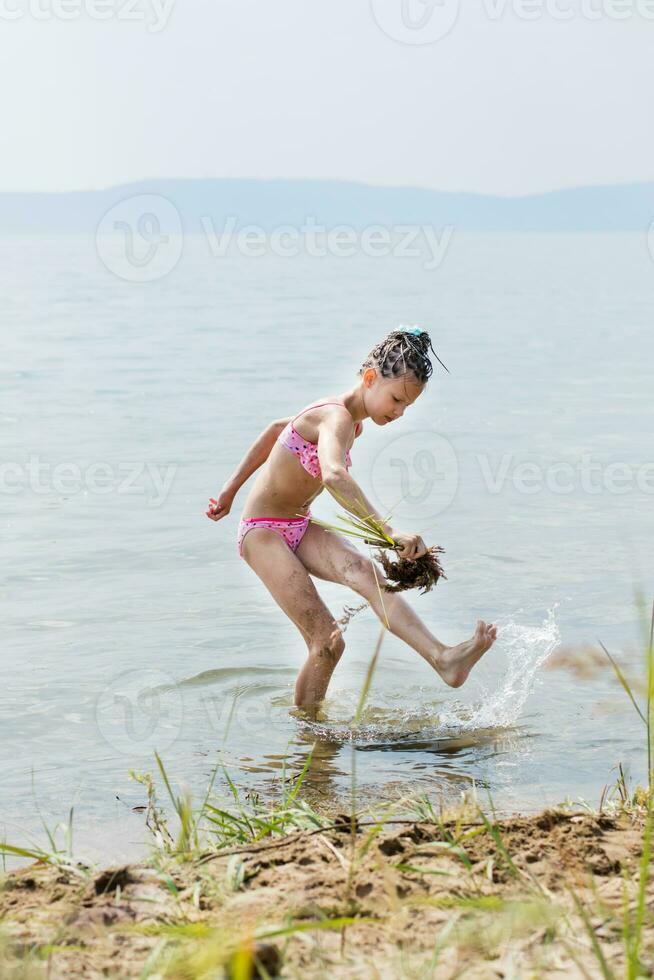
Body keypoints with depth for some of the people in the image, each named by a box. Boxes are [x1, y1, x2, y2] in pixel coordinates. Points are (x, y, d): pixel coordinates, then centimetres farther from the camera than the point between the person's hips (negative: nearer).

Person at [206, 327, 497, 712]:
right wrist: (390, 531, -53)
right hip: (264, 533, -7)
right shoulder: (338, 419, -22)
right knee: (327, 642, -21)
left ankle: (443, 658, -49)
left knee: (364, 571, -27)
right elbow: (333, 476, -45)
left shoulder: (348, 417, 9)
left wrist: (231, 490, 28)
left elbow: (277, 429, 24)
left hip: (300, 528, 7)